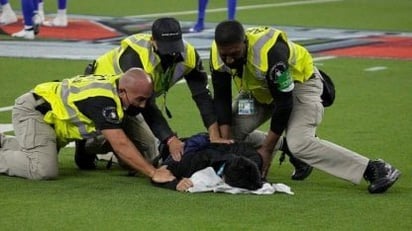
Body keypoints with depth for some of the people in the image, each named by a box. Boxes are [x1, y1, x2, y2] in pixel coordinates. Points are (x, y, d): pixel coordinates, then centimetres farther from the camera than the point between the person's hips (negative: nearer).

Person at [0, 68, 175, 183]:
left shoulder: (118, 84, -8)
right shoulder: (103, 101, -33)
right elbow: (121, 145, -35)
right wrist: (153, 173, -33)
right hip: (32, 111, -10)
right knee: (44, 170, -24)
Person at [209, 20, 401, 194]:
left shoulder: (269, 52, -39)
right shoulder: (218, 53, -21)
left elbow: (284, 102, -30)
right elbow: (221, 98, -10)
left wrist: (267, 148, -24)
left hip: (300, 82, -7)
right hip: (261, 90, 7)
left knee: (299, 144, -26)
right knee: (230, 133, -6)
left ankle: (374, 169, -24)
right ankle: (284, 145, 16)